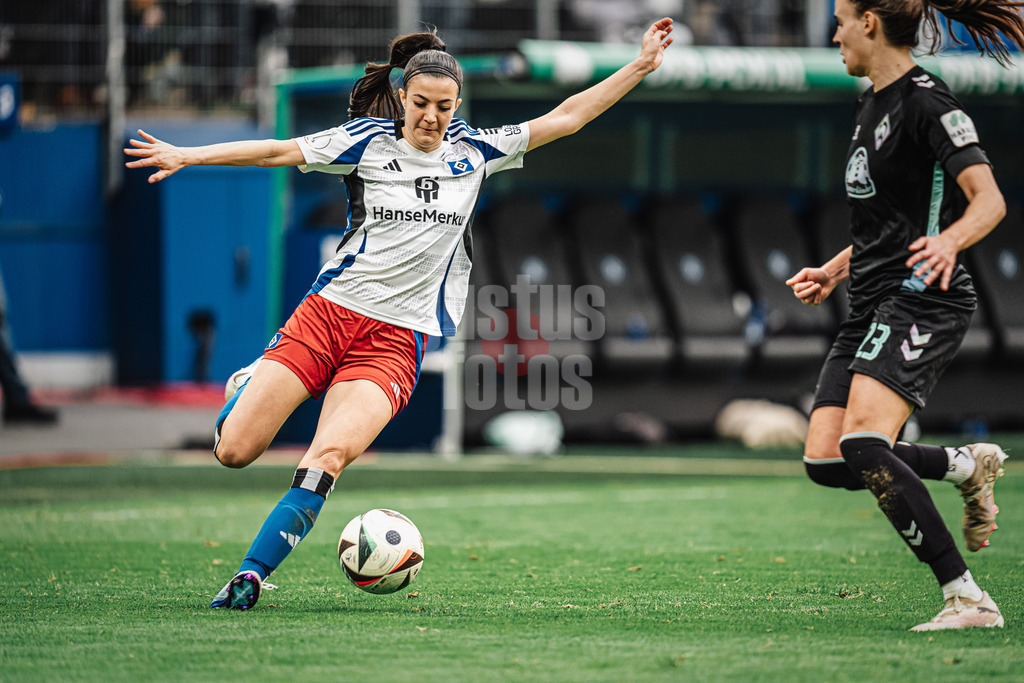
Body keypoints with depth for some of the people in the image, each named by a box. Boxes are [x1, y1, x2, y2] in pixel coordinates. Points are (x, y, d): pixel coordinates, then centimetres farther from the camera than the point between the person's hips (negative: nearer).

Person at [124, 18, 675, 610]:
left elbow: (566, 117, 11)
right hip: (329, 311, 0)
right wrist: (188, 156, -5)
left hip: (397, 337, 0)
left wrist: (641, 66, 7)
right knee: (234, 450, -6)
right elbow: (278, 151, 2)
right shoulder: (367, 140, 2)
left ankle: (251, 577, -20)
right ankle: (252, 385, 30)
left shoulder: (473, 150, 8)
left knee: (330, 456, -26)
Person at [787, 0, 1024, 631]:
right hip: (874, 307, 9)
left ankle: (968, 599, -23)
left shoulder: (927, 102, -11)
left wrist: (949, 242, -40)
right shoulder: (874, 104, 18)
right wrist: (835, 271, 23)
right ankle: (969, 465, 20)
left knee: (862, 445, -26)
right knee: (826, 460, -2)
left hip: (922, 301, -9)